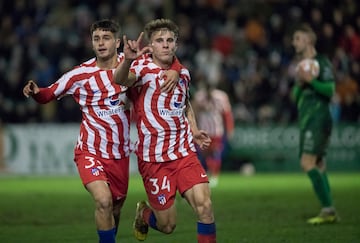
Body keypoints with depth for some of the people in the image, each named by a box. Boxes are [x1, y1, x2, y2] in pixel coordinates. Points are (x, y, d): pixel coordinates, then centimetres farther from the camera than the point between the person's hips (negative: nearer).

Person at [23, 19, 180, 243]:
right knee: (103, 201, -26)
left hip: (120, 155, 3)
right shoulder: (81, 74, -10)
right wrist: (35, 92, -24)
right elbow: (48, 95, -2)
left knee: (115, 209, 15)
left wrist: (174, 71, -15)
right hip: (90, 151, -3)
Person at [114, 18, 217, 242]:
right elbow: (120, 80, -33)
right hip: (154, 158, -4)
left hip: (184, 153, 4)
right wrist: (128, 60, -55)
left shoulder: (183, 73, 10)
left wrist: (194, 131, 12)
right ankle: (143, 213, 35)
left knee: (204, 205, -18)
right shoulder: (143, 69, -8)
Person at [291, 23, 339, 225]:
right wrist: (299, 83, 1)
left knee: (307, 163, -18)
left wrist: (311, 80, -23)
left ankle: (328, 209, -18)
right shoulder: (303, 65, 21)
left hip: (318, 119, -9)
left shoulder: (322, 62, -7)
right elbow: (296, 96, 21)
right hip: (307, 120, 9)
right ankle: (330, 212, 8)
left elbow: (330, 90, -15)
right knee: (318, 165, 7)